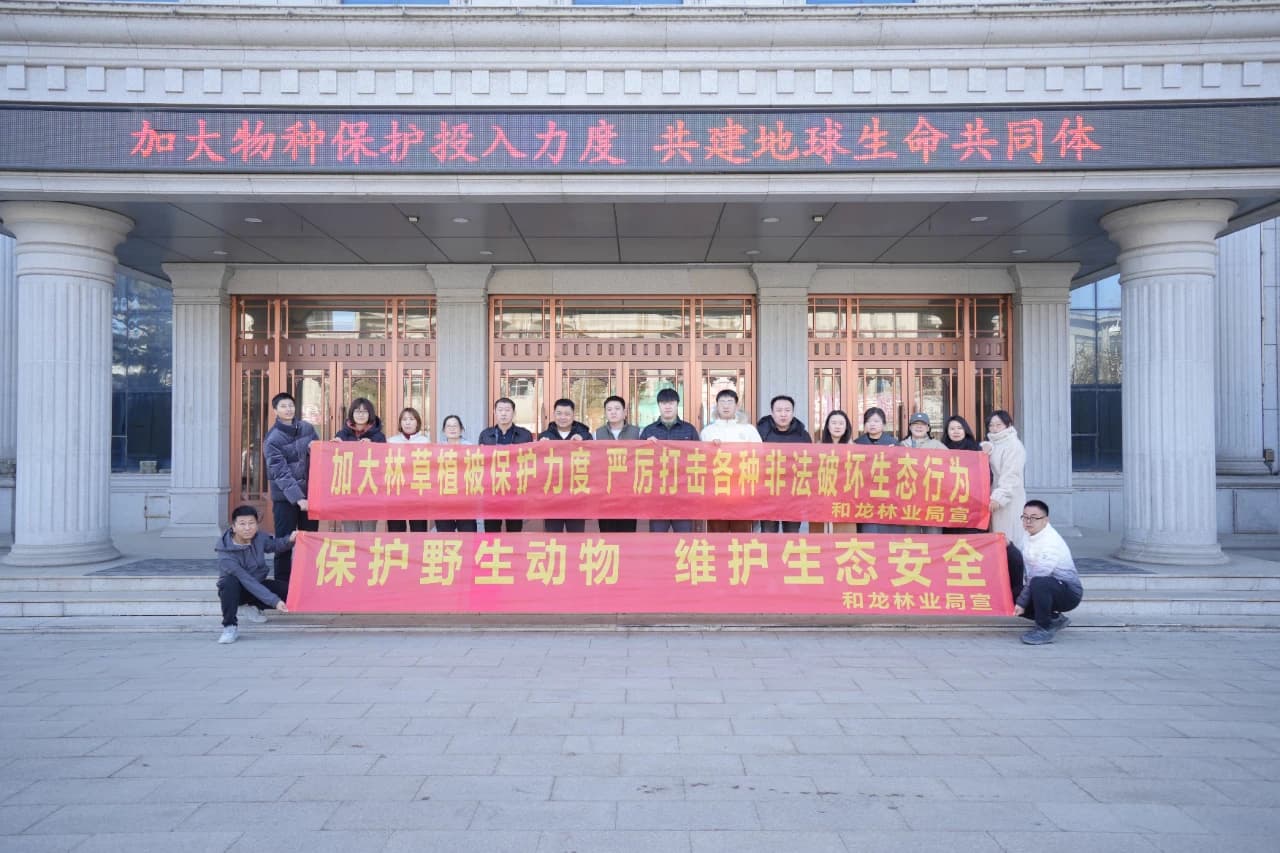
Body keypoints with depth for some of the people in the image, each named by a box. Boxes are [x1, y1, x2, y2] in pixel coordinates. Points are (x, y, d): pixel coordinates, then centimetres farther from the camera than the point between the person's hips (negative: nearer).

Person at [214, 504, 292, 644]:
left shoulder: (259, 537, -15)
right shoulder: (226, 556, -30)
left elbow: (275, 546, 8)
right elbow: (248, 582, -34)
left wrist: (290, 540, -16)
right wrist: (274, 601, -40)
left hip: (258, 585, 5)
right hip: (234, 590, -5)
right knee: (230, 581, -39)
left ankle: (251, 607, 4)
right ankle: (230, 627, -26)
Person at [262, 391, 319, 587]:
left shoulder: (307, 428, 5)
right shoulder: (272, 439, -9)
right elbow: (281, 473, -17)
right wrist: (298, 498, -26)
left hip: (310, 493, 4)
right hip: (285, 497, -4)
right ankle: (282, 583, 11)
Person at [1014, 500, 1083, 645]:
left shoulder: (1051, 542, -24)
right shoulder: (1030, 537, 5)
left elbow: (1038, 576, -24)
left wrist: (1022, 602, -20)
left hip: (1069, 593, -9)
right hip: (1048, 589, 9)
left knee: (1039, 584, -38)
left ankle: (1045, 629, -17)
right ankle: (1055, 619, 14)